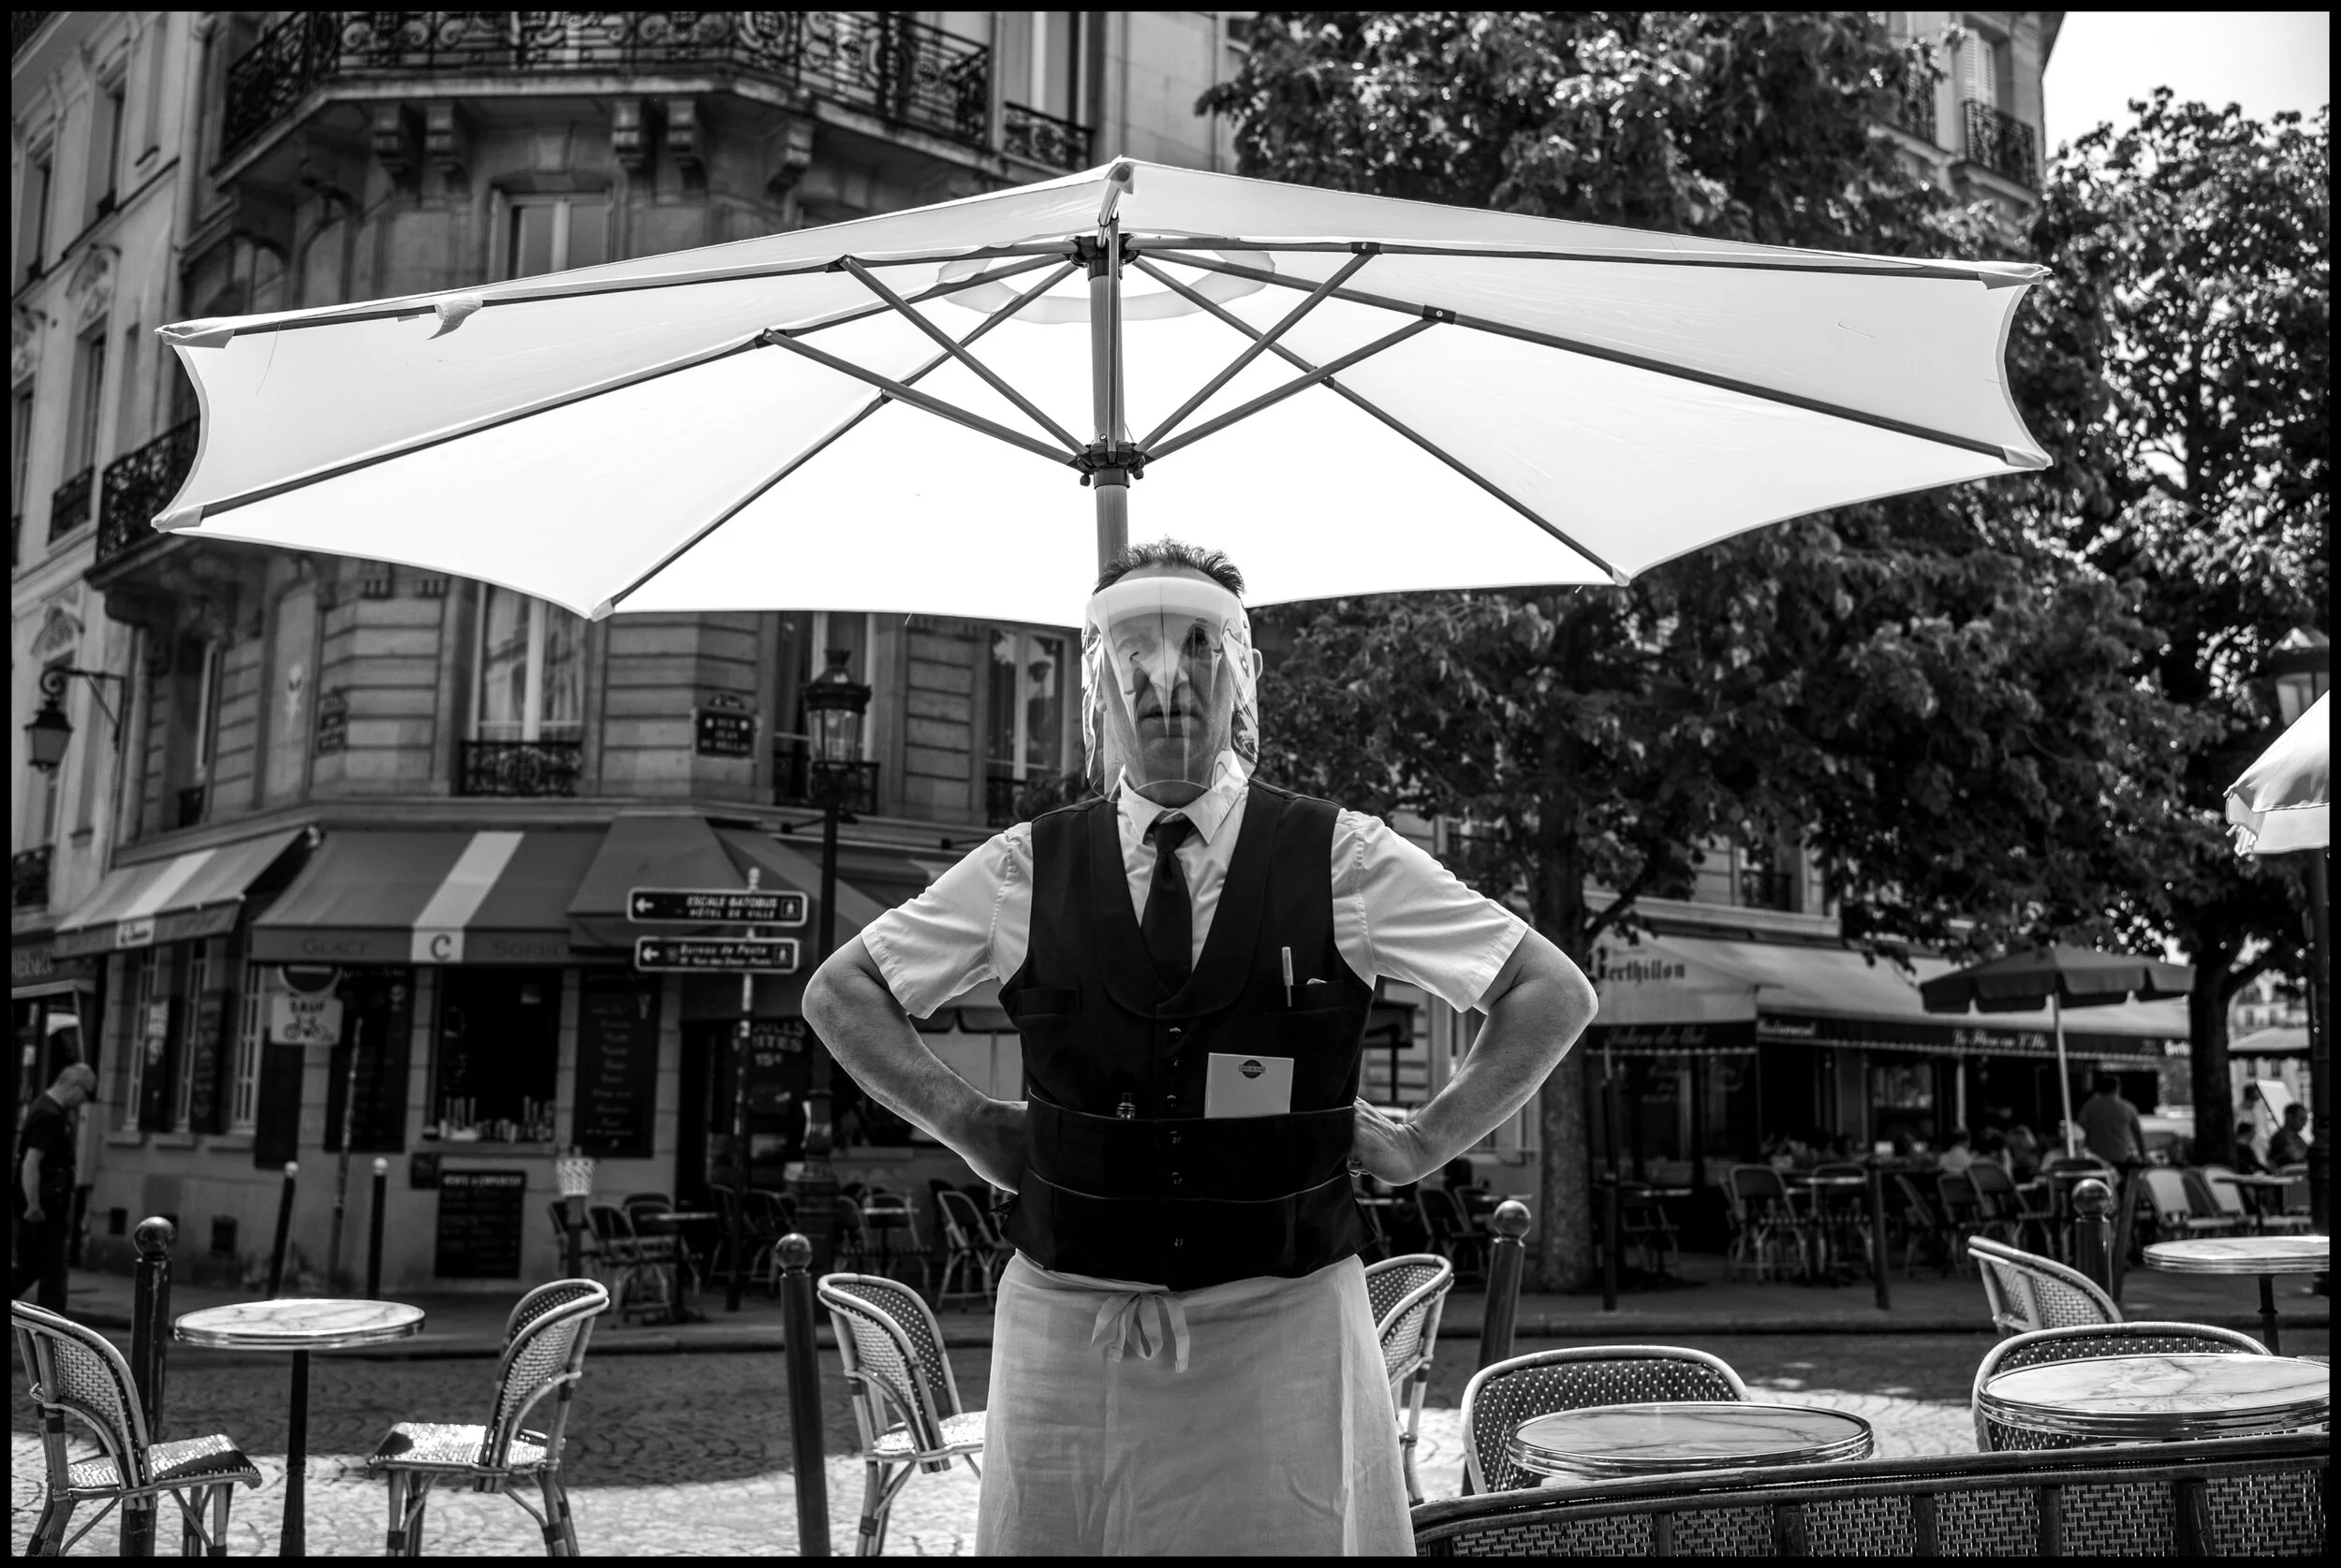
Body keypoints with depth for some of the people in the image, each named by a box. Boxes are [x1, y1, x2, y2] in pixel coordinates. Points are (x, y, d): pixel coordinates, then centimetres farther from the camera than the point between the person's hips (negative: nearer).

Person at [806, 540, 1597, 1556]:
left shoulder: (1340, 861, -2)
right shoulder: (1028, 869, 1)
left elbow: (1555, 996, 4)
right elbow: (838, 993, 12)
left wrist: (1424, 1141, -1)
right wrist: (968, 1125, 4)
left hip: (1280, 1328, -1)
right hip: (1069, 1325, 1)